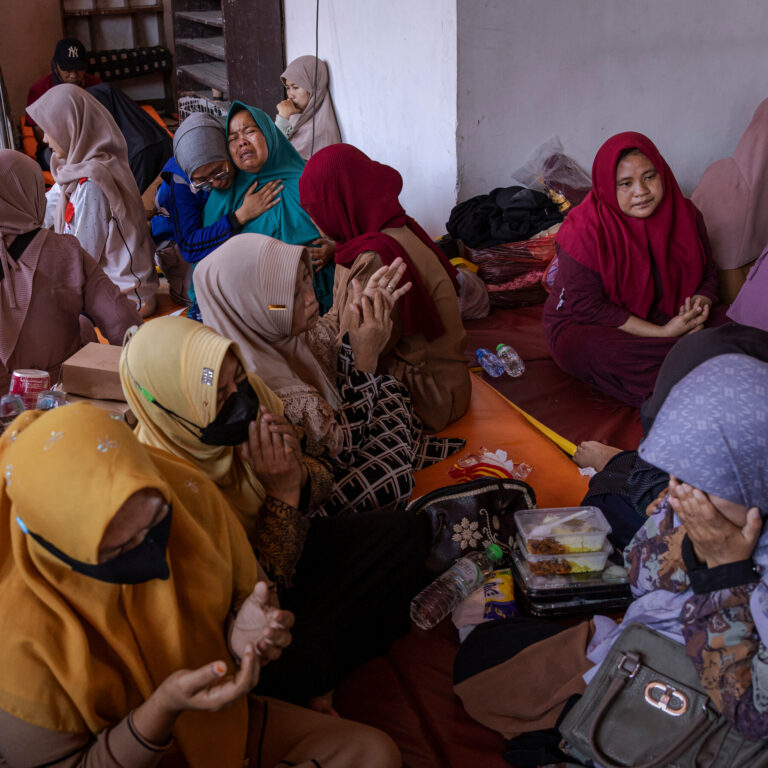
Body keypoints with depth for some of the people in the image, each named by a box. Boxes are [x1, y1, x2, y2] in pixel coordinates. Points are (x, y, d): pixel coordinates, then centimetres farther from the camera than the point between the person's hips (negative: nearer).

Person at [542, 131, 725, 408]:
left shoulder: (685, 215, -3)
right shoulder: (584, 230, -20)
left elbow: (707, 274, 9)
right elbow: (588, 308, -22)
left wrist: (699, 305, -17)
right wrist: (663, 333, -25)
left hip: (663, 317, 5)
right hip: (583, 325, -5)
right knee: (602, 352, -38)